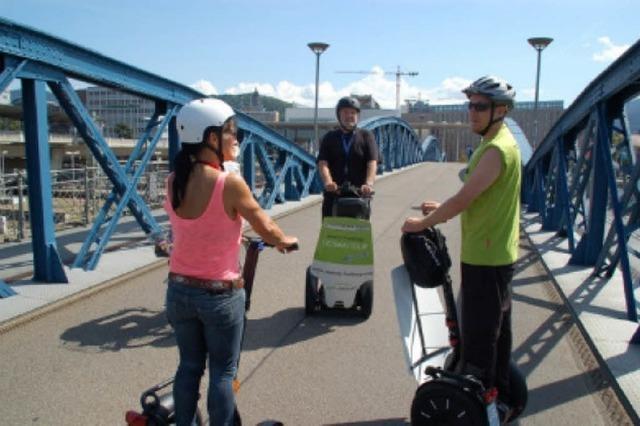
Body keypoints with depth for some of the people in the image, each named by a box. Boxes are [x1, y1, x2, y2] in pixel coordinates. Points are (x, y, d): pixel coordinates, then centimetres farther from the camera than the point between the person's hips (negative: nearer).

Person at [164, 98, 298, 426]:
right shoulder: (229, 183, -20)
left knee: (189, 366, 21)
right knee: (222, 373, 13)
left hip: (180, 290, 6)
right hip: (220, 294, -5)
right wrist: (284, 241, 13)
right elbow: (265, 228, -8)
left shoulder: (173, 180, -2)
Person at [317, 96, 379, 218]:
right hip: (333, 194, 1)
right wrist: (328, 182, -23)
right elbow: (322, 163, -2)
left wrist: (369, 183, -24)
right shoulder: (329, 138, 13)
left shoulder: (366, 136, 9)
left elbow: (372, 163, -5)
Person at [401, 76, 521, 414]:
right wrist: (443, 209, 11)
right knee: (495, 329, 20)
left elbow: (463, 199, -23)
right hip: (496, 254, 10)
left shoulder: (496, 149, -20)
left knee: (478, 335, 0)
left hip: (485, 258, -10)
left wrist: (422, 224, -12)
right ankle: (497, 394, 34)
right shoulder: (499, 144, 12)